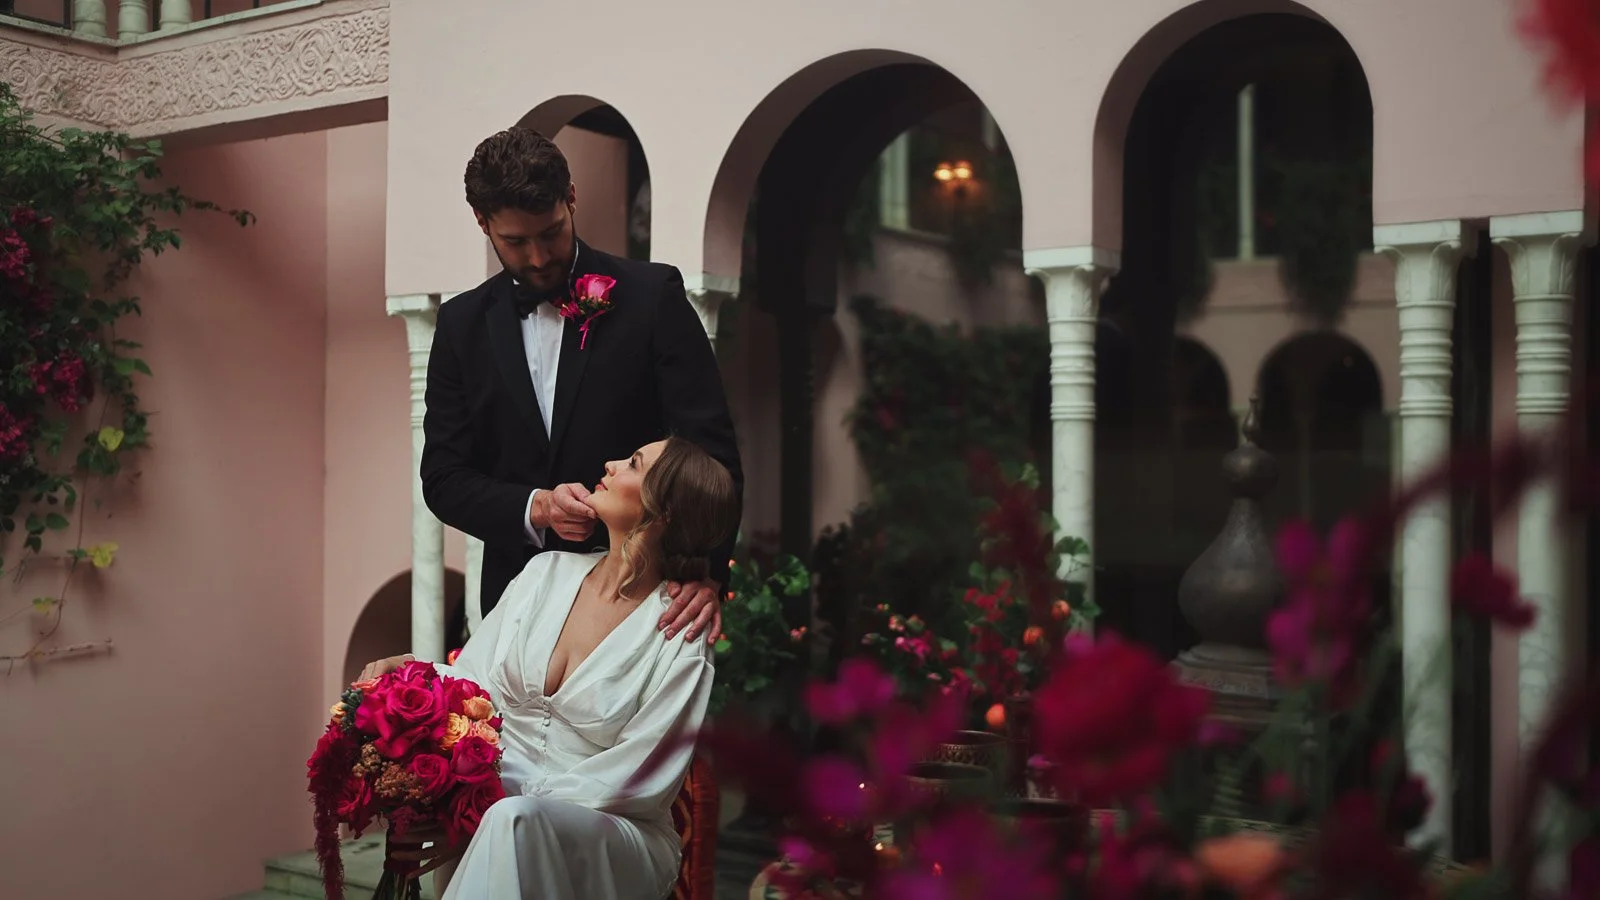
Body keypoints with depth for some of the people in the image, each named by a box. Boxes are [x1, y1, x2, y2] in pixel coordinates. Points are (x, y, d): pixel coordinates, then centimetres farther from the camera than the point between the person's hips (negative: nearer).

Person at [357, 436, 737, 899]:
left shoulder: (682, 636, -11)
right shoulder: (548, 571, 5)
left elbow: (632, 783, -13)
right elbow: (470, 680, 8)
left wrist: (490, 816, -22)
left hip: (612, 833, -5)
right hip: (499, 800, 5)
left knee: (515, 821, -38)